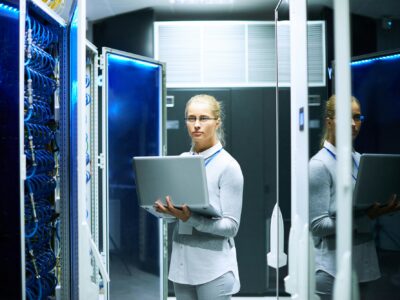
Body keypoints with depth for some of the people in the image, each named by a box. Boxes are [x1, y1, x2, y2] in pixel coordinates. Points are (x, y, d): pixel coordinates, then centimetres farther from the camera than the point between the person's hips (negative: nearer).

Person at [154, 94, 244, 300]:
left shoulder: (228, 166, -9)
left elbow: (231, 225, -12)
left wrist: (191, 219, -26)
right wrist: (164, 208, -7)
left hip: (214, 268, -5)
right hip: (182, 263, 5)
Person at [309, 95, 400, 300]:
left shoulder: (360, 160, 7)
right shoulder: (319, 165, -14)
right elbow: (318, 224, -17)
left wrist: (382, 209, -5)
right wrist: (366, 217, -24)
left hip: (363, 264, 7)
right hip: (333, 269, -7)